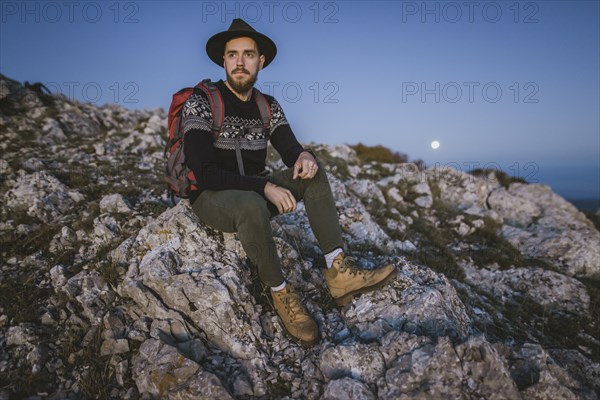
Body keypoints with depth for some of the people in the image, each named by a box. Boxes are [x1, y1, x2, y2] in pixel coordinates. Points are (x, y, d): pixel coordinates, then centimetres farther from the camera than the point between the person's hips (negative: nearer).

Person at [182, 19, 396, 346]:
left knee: (313, 172, -12)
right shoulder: (201, 102, -13)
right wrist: (265, 187, -30)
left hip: (253, 192, 6)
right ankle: (281, 294, -19)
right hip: (211, 197, -6)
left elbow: (289, 150, -1)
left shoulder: (268, 106, 5)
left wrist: (304, 156, -27)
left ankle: (338, 270, -21)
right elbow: (205, 172, -22)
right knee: (252, 205, -39)